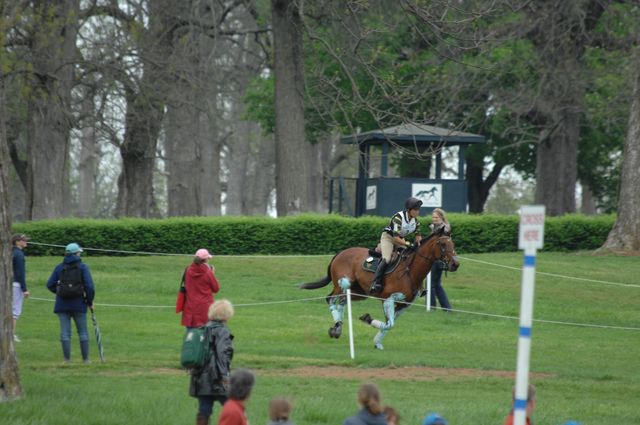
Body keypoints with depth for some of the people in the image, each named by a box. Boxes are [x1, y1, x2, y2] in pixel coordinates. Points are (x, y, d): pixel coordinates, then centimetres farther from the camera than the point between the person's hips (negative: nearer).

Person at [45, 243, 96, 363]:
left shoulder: (59, 267, 3)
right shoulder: (82, 267, -4)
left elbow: (50, 285, 2)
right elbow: (89, 286, -10)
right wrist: (90, 301, 2)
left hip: (62, 304, 1)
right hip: (79, 304, -1)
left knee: (65, 332, 4)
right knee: (83, 332, 10)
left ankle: (67, 359, 2)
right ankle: (85, 359, 12)